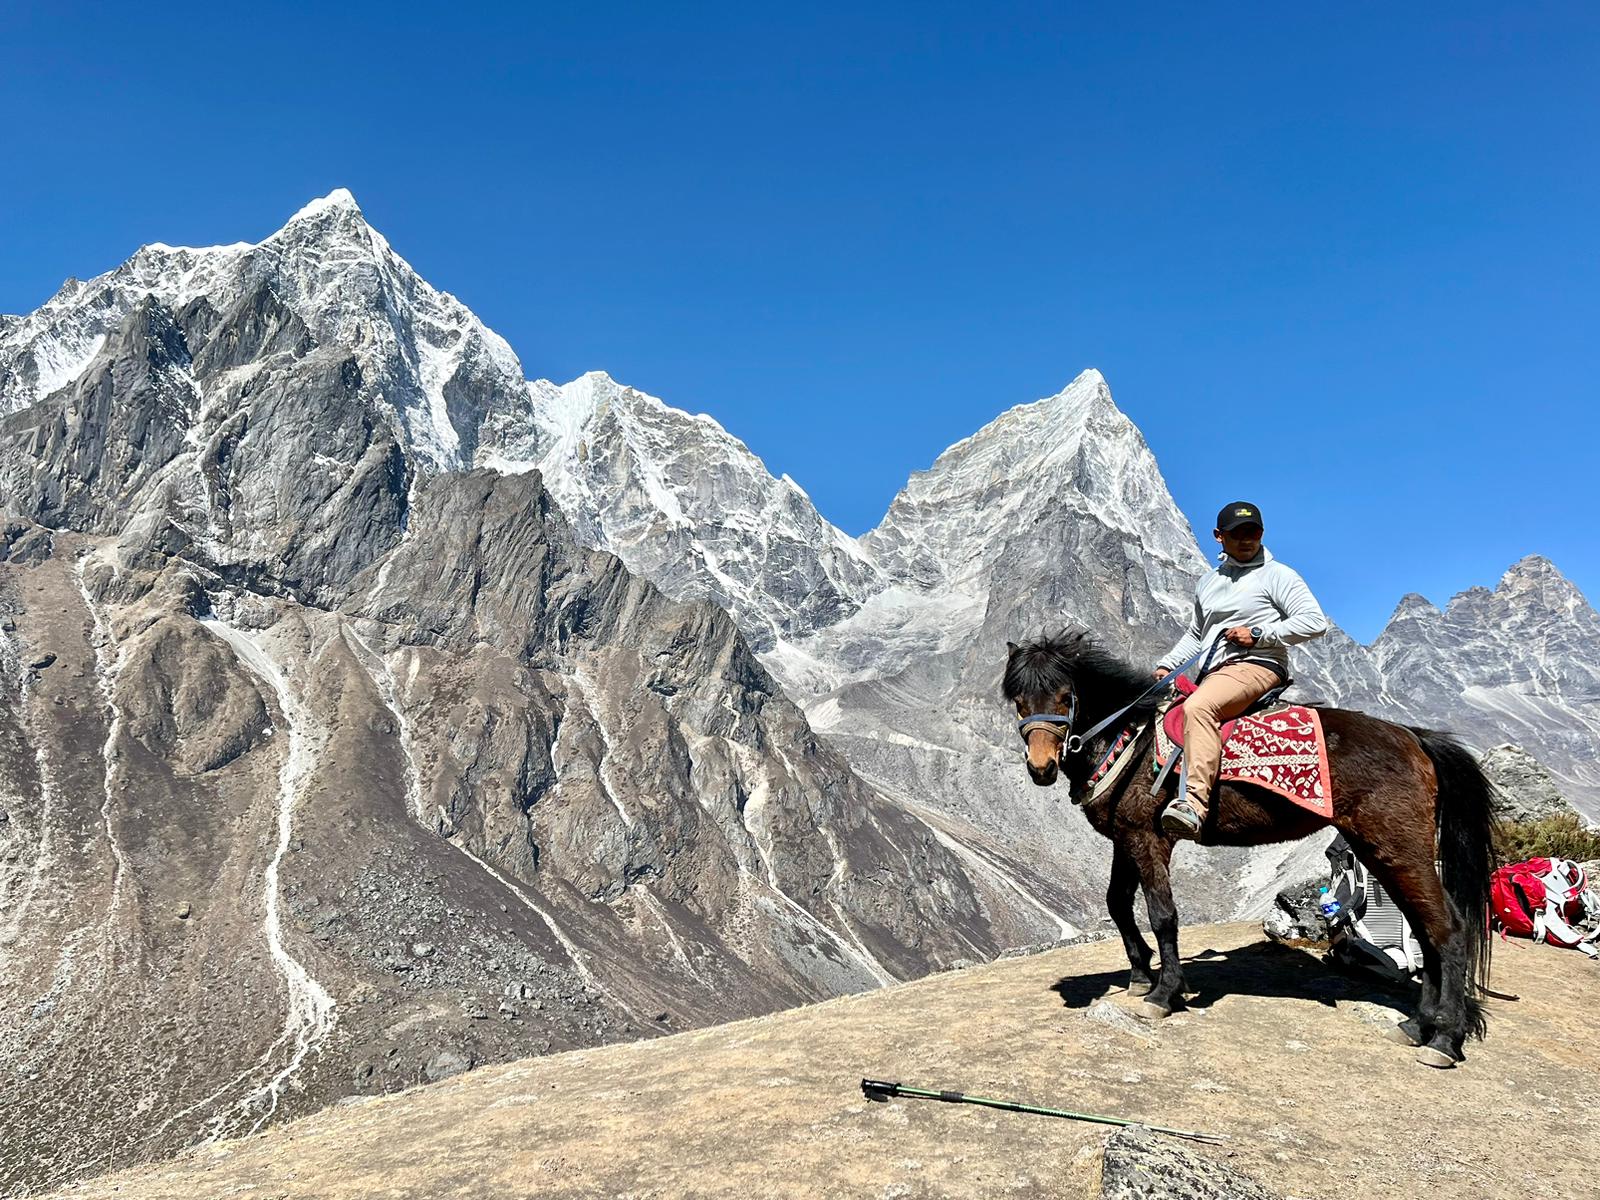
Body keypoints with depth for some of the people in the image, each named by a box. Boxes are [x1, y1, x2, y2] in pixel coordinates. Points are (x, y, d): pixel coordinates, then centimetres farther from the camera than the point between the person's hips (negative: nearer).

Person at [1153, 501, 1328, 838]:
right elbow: (1195, 634, 34)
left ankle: (1194, 802, -46)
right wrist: (1167, 665, 18)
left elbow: (1316, 622, -6)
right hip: (1210, 673, 9)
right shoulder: (1207, 583, 24)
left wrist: (1258, 634, -12)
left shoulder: (1277, 575, 4)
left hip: (1256, 666, -9)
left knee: (1198, 707, -36)